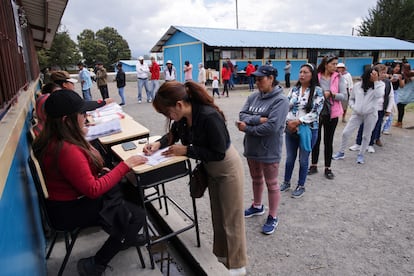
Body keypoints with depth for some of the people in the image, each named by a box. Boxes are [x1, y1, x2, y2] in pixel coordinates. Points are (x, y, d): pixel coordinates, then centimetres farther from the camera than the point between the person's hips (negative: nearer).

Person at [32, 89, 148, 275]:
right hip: (70, 210, -9)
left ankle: (124, 237, 30)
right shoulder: (67, 150, -33)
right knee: (137, 215, -6)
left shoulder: (52, 139, -1)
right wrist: (125, 165, -23)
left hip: (70, 198, 10)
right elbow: (93, 190, -28)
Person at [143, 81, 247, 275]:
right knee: (217, 215, 22)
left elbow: (218, 153, -30)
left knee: (231, 219, 8)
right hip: (211, 170, 8)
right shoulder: (183, 116, -11)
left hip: (227, 169, -7)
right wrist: (158, 144, -10)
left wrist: (186, 151, -27)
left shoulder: (209, 117, -35)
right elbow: (174, 134, 9)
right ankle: (220, 255, 43)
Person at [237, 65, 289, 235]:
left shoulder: (280, 100, -16)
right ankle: (257, 206, 45)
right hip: (252, 147, 7)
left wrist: (247, 128, -17)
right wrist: (258, 119, -22)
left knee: (271, 184, 9)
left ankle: (273, 217, 26)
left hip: (269, 150, -7)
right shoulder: (253, 97, 4)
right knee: (256, 179, 23)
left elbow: (272, 126, -25)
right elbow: (242, 115, -4)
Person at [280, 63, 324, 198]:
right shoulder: (294, 89, 5)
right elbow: (286, 106, 3)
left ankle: (301, 186, 27)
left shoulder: (317, 91, -7)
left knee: (303, 159, 10)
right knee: (290, 158, 15)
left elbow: (315, 112, -14)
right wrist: (289, 122, -14)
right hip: (291, 129, 4)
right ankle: (286, 182, 33)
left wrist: (297, 122, -19)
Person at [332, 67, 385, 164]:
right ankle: (341, 153, 16)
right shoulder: (357, 85, 1)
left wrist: (376, 81, -24)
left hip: (371, 114, -2)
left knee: (366, 136, 9)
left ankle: (361, 155, 26)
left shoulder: (380, 84, -5)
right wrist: (353, 107, -4)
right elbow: (351, 99, 13)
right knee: (345, 133, -1)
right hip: (357, 114, 2)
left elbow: (379, 95, -26)